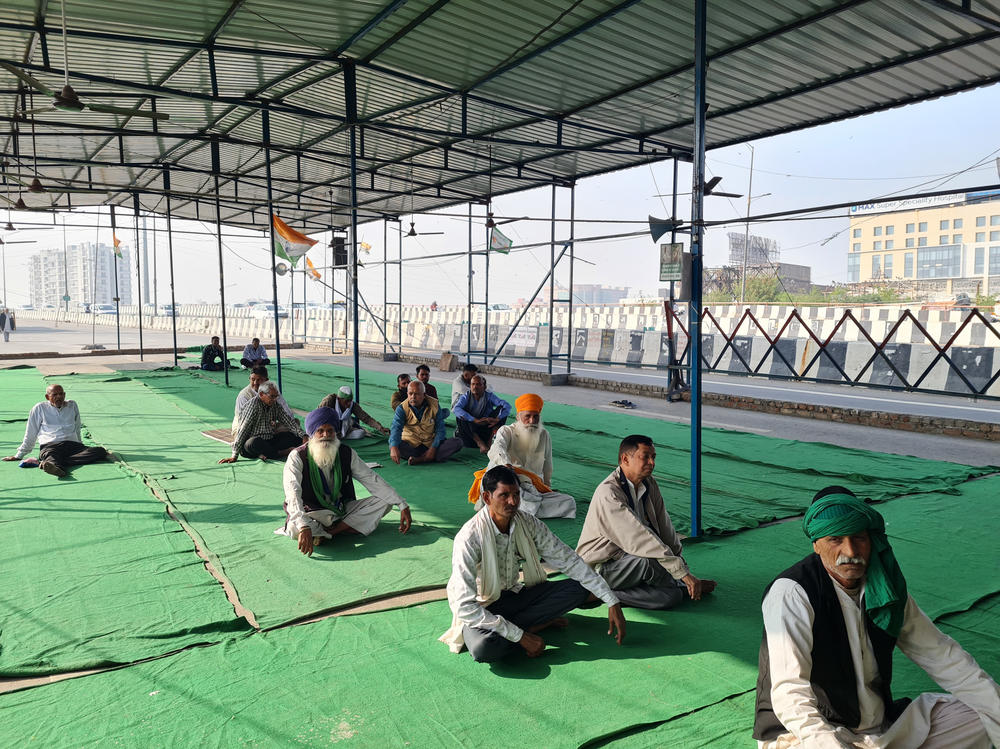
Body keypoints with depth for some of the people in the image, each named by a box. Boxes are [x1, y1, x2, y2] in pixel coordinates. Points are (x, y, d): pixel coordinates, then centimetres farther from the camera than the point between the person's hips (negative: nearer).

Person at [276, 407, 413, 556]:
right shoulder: (298, 457, -15)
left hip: (343, 509, 5)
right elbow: (292, 494, -28)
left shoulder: (346, 454, -2)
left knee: (384, 502, -13)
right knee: (295, 528, -38)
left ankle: (328, 531, -20)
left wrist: (402, 505, -11)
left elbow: (372, 480, -2)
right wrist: (304, 527, -45)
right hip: (312, 514, -5)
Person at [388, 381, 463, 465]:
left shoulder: (434, 405, -4)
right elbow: (396, 428, -25)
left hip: (431, 445, 2)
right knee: (392, 446, -32)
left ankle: (419, 459, -32)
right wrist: (394, 448, -44)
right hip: (411, 446, -1)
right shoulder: (402, 408, -9)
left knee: (457, 442, -22)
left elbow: (440, 429, -3)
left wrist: (433, 448, -19)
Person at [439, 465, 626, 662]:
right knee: (483, 648, -39)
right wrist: (520, 636, -29)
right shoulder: (469, 537, -26)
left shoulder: (528, 523, -9)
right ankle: (539, 623, -12)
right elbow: (464, 606, -28)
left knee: (579, 588, -13)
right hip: (479, 610, -5)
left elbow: (568, 560, -6)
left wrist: (612, 602, -12)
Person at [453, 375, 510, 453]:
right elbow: (457, 409, -26)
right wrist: (476, 420, -35)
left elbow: (507, 406, -16)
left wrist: (497, 419, -33)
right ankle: (479, 442, -26)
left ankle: (489, 440, -20)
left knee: (501, 408, -14)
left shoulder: (489, 397, -3)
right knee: (459, 417, -28)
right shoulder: (466, 396, -5)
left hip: (485, 429, 1)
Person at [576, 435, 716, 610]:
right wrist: (683, 572, -30)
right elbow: (639, 539, -30)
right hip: (599, 569, -7)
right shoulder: (608, 493, -24)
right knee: (647, 561, -31)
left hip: (629, 558, 7)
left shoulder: (650, 485, 3)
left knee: (672, 596, -14)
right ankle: (685, 586, -5)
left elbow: (665, 528, 8)